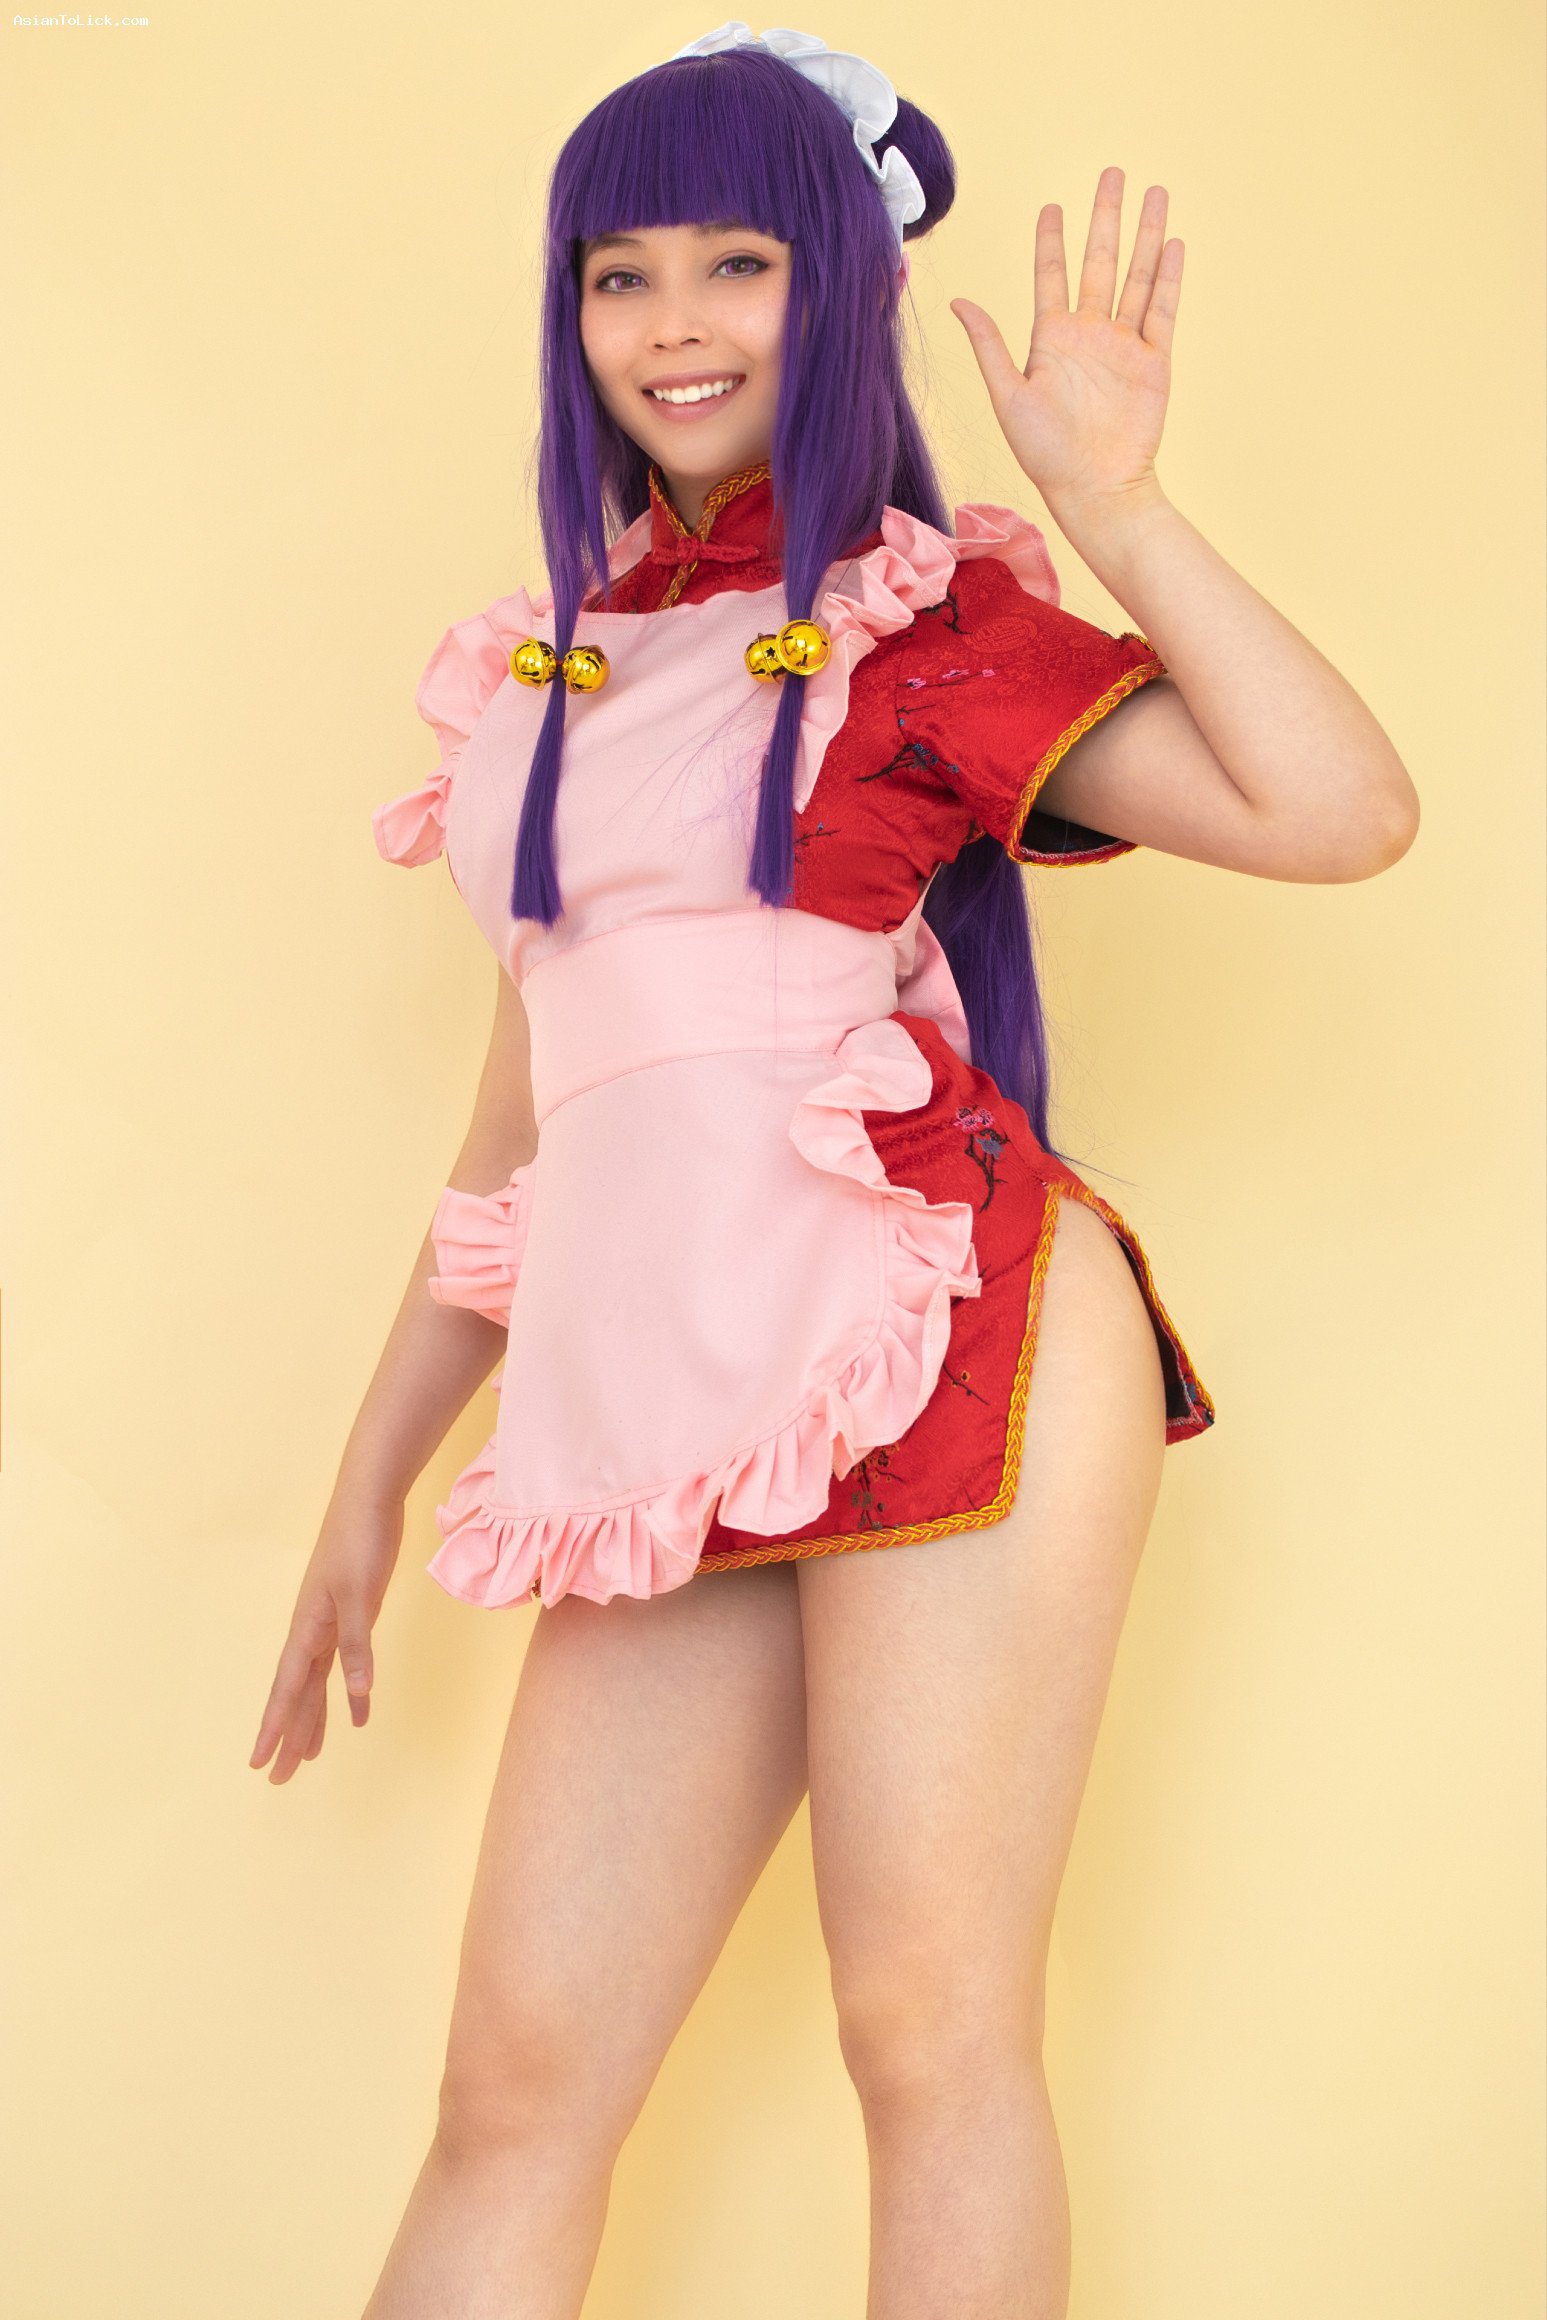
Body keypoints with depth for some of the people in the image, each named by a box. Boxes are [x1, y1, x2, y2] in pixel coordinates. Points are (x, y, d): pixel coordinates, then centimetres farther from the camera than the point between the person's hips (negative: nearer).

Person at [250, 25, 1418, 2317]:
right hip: (667, 1425, 5)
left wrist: (1116, 497, -9)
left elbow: (1343, 810, -10)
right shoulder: (559, 666, 19)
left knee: (929, 2027, -1)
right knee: (517, 2085, 4)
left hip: (937, 1348, -5)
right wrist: (370, 1484, 23)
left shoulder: (930, 623, 4)